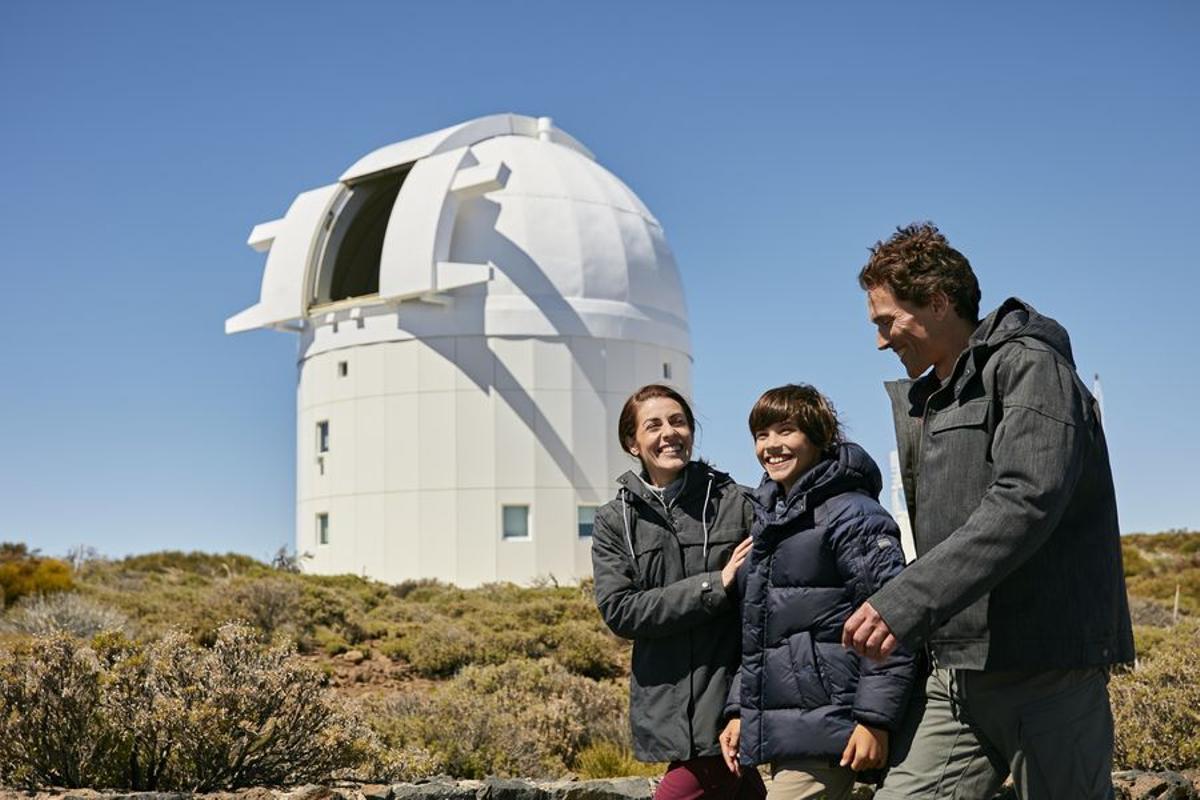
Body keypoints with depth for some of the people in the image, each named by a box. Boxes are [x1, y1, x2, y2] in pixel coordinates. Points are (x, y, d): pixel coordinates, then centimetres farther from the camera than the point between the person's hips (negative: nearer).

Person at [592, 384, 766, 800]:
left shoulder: (735, 503, 0)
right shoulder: (615, 521, 6)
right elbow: (618, 610, -4)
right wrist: (713, 586, -13)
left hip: (728, 711, -2)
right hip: (669, 715, 2)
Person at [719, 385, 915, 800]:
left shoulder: (853, 515, -9)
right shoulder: (766, 522, 18)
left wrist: (874, 718, -20)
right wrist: (740, 711, 18)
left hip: (825, 732, -8)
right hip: (778, 732, 8)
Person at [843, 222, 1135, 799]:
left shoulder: (1029, 366, -7)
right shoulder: (926, 400, 21)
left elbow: (1025, 503, -22)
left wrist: (905, 602, -28)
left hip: (1046, 669, -8)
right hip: (957, 678, 8)